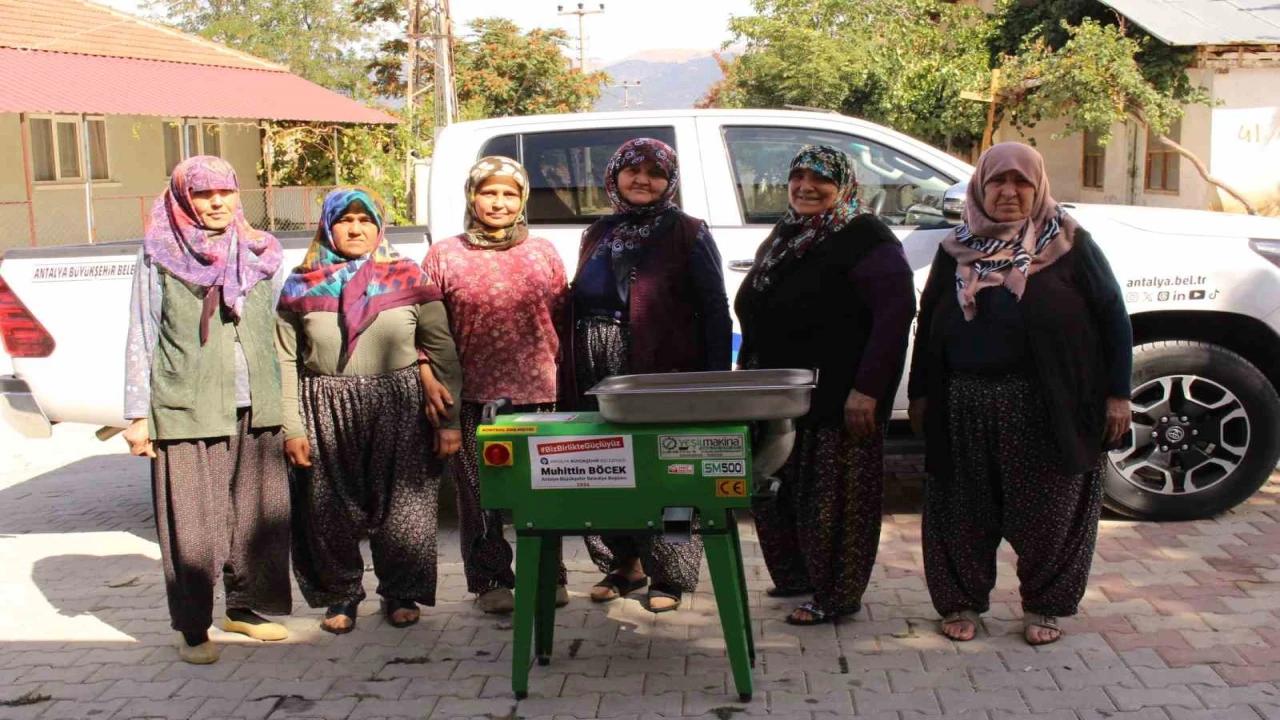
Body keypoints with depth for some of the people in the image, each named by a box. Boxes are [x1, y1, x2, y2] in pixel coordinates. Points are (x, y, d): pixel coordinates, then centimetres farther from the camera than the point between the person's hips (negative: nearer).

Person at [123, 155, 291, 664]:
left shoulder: (257, 254, 11)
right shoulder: (159, 256, 2)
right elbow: (142, 340, 2)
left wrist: (281, 402, 15)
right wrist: (138, 415, -1)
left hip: (254, 408, 4)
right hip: (186, 409, -4)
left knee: (259, 512, 6)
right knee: (191, 522, -2)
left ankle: (244, 607, 23)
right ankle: (193, 628, 9)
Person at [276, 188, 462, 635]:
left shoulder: (407, 279, 3)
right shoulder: (302, 286, 5)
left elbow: (442, 351, 2)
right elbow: (285, 362, 4)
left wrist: (449, 421, -2)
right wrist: (292, 428, -3)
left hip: (398, 410, -1)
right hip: (325, 413, 1)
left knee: (400, 504, 3)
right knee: (332, 510, 6)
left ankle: (401, 593, 22)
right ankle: (340, 595, 25)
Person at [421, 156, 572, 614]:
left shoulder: (543, 254, 12)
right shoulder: (444, 256, 7)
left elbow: (563, 320, 14)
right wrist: (429, 381, -5)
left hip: (537, 392, 1)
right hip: (472, 396, -1)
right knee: (479, 492, 2)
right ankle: (491, 581, 15)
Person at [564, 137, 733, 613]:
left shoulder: (687, 234, 0)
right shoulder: (598, 235, 15)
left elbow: (715, 310, -4)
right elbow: (579, 305, 17)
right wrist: (570, 373, 8)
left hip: (664, 378, -5)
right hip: (598, 379, 5)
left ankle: (669, 577, 13)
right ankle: (623, 565, 25)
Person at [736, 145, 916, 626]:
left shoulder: (863, 239, -10)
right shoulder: (783, 238, 16)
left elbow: (896, 311, -18)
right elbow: (755, 316, 23)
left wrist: (867, 388, -22)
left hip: (836, 400, -8)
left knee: (831, 497, -2)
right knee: (775, 493, 14)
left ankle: (836, 595, 12)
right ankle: (795, 577, 31)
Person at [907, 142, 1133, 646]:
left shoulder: (1069, 244, 2)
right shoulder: (956, 251, 11)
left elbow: (1112, 317, 1)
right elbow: (928, 325, 15)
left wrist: (1117, 394, -4)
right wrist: (920, 394, 10)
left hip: (1048, 409, -2)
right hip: (965, 409, 3)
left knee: (1047, 512, 5)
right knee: (965, 513, 8)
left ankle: (1043, 607, 23)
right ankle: (962, 603, 24)